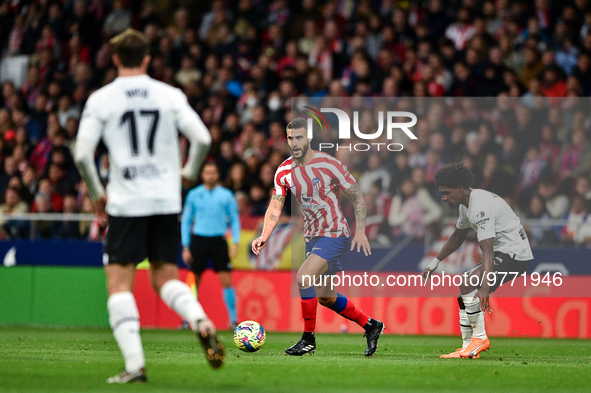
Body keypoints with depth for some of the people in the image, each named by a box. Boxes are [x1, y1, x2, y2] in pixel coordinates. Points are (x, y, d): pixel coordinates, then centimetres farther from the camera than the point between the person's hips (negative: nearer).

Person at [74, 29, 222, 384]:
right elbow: (203, 139, -1)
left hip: (126, 203, -3)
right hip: (167, 201, 3)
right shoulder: (170, 95, 5)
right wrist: (188, 173, 18)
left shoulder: (101, 99, 0)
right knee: (165, 277, 15)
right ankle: (202, 322, -14)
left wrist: (97, 193, 10)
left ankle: (135, 364, -9)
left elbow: (82, 154, -5)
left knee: (119, 282, 2)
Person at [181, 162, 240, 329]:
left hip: (219, 240, 0)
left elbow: (234, 221, 9)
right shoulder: (194, 195, 6)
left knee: (226, 281, -8)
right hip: (199, 239, 0)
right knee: (194, 282, 1)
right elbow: (186, 221, 10)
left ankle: (233, 320, -2)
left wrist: (235, 243, -3)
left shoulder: (226, 195, 6)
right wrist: (185, 247, 4)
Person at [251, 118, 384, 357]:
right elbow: (275, 207, 1)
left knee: (303, 277, -24)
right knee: (325, 297, 14)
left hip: (335, 235, -7)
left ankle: (308, 340, -12)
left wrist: (360, 231, -17)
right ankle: (371, 326, 34)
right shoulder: (284, 171, -1)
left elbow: (357, 197, -8)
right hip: (312, 237, 7)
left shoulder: (329, 164, -15)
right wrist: (264, 236, -16)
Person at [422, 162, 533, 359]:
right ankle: (468, 346, 11)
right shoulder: (466, 204, 9)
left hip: (515, 255, -11)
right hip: (502, 252, 11)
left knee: (468, 285, -24)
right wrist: (434, 263, 28)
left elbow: (488, 251, -33)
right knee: (463, 293, 9)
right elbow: (458, 236, 27)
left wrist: (485, 288, -41)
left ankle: (480, 337, -13)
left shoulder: (481, 206, -24)